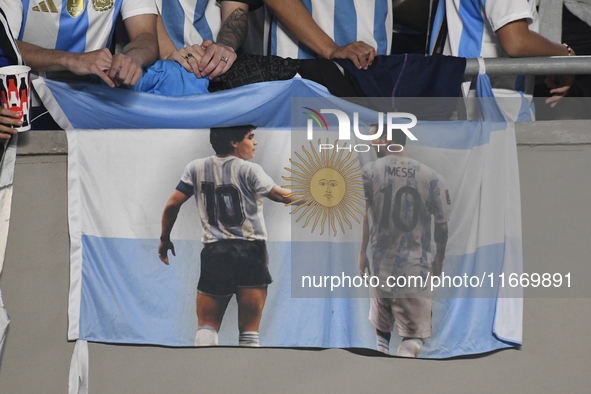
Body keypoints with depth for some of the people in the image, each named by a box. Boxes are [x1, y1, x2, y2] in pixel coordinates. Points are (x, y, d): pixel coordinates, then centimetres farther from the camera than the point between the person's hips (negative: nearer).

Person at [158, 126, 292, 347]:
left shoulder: (197, 168, 7)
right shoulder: (248, 170, -6)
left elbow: (173, 205, 6)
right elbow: (279, 195, -15)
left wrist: (165, 239, 18)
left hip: (213, 253, 3)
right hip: (250, 252, -2)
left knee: (207, 327, 8)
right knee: (249, 331, 4)